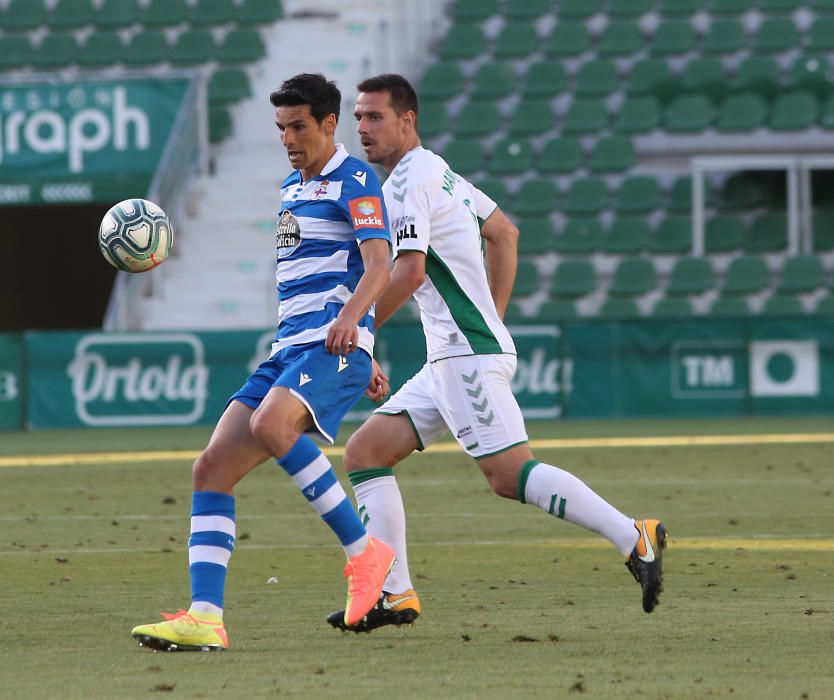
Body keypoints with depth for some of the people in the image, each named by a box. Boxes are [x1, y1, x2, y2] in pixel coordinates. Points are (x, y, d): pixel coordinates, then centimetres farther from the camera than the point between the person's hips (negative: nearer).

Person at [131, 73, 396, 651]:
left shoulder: (354, 180, -4)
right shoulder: (292, 188, 23)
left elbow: (379, 264, -17)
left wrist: (349, 319, -36)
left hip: (334, 345, -9)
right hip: (288, 350, 9)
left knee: (269, 427, -35)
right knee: (212, 468, -6)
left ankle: (363, 550, -22)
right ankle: (205, 619, -12)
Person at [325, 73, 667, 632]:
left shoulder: (407, 181, -11)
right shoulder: (437, 170, 19)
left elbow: (409, 272, -21)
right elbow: (505, 233, 29)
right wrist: (493, 318, 27)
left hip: (468, 355, -10)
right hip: (450, 360, 10)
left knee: (509, 475, -16)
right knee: (365, 453, 6)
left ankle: (634, 538, -15)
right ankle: (395, 595, 2)